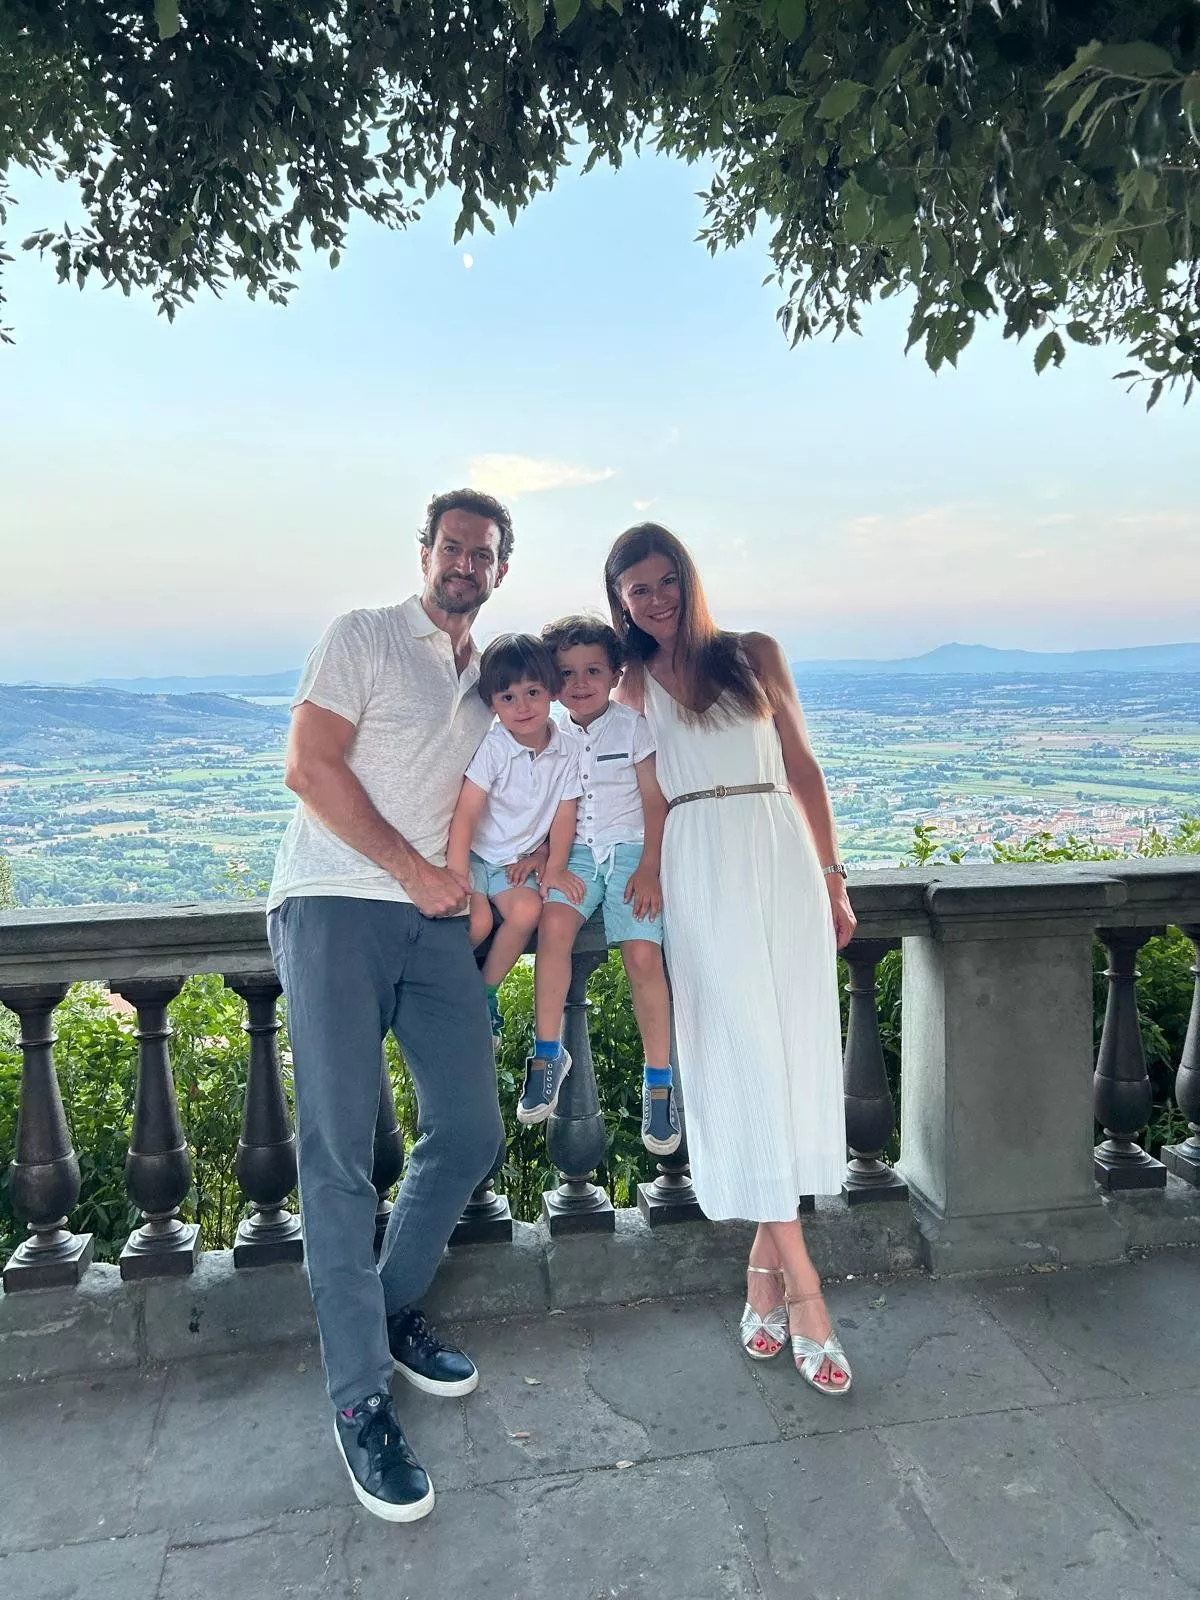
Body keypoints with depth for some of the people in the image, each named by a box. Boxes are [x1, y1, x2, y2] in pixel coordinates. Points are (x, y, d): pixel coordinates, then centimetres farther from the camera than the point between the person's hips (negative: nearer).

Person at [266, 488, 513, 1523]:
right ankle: (359, 1398, 3)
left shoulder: (493, 678, 20)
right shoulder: (364, 637, 3)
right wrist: (417, 871, -9)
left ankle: (392, 1310, 27)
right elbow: (310, 766, -7)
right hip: (336, 907, -6)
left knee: (472, 1135, 4)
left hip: (437, 921, 6)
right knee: (340, 1151, -8)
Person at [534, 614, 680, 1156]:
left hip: (628, 848, -2)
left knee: (643, 955, -19)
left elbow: (655, 802, -1)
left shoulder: (632, 727, 1)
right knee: (554, 924, -29)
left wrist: (648, 869, -10)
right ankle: (548, 1050, -13)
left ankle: (658, 1079, -2)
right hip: (575, 852, 2)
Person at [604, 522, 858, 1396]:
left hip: (782, 865, 2)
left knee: (794, 1055, -2)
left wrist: (833, 879, 8)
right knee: (742, 1062, -6)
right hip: (698, 879, -1)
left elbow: (802, 769, 12)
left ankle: (765, 1265, 14)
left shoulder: (754, 655, 12)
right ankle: (804, 1292, -1)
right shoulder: (630, 689, 12)